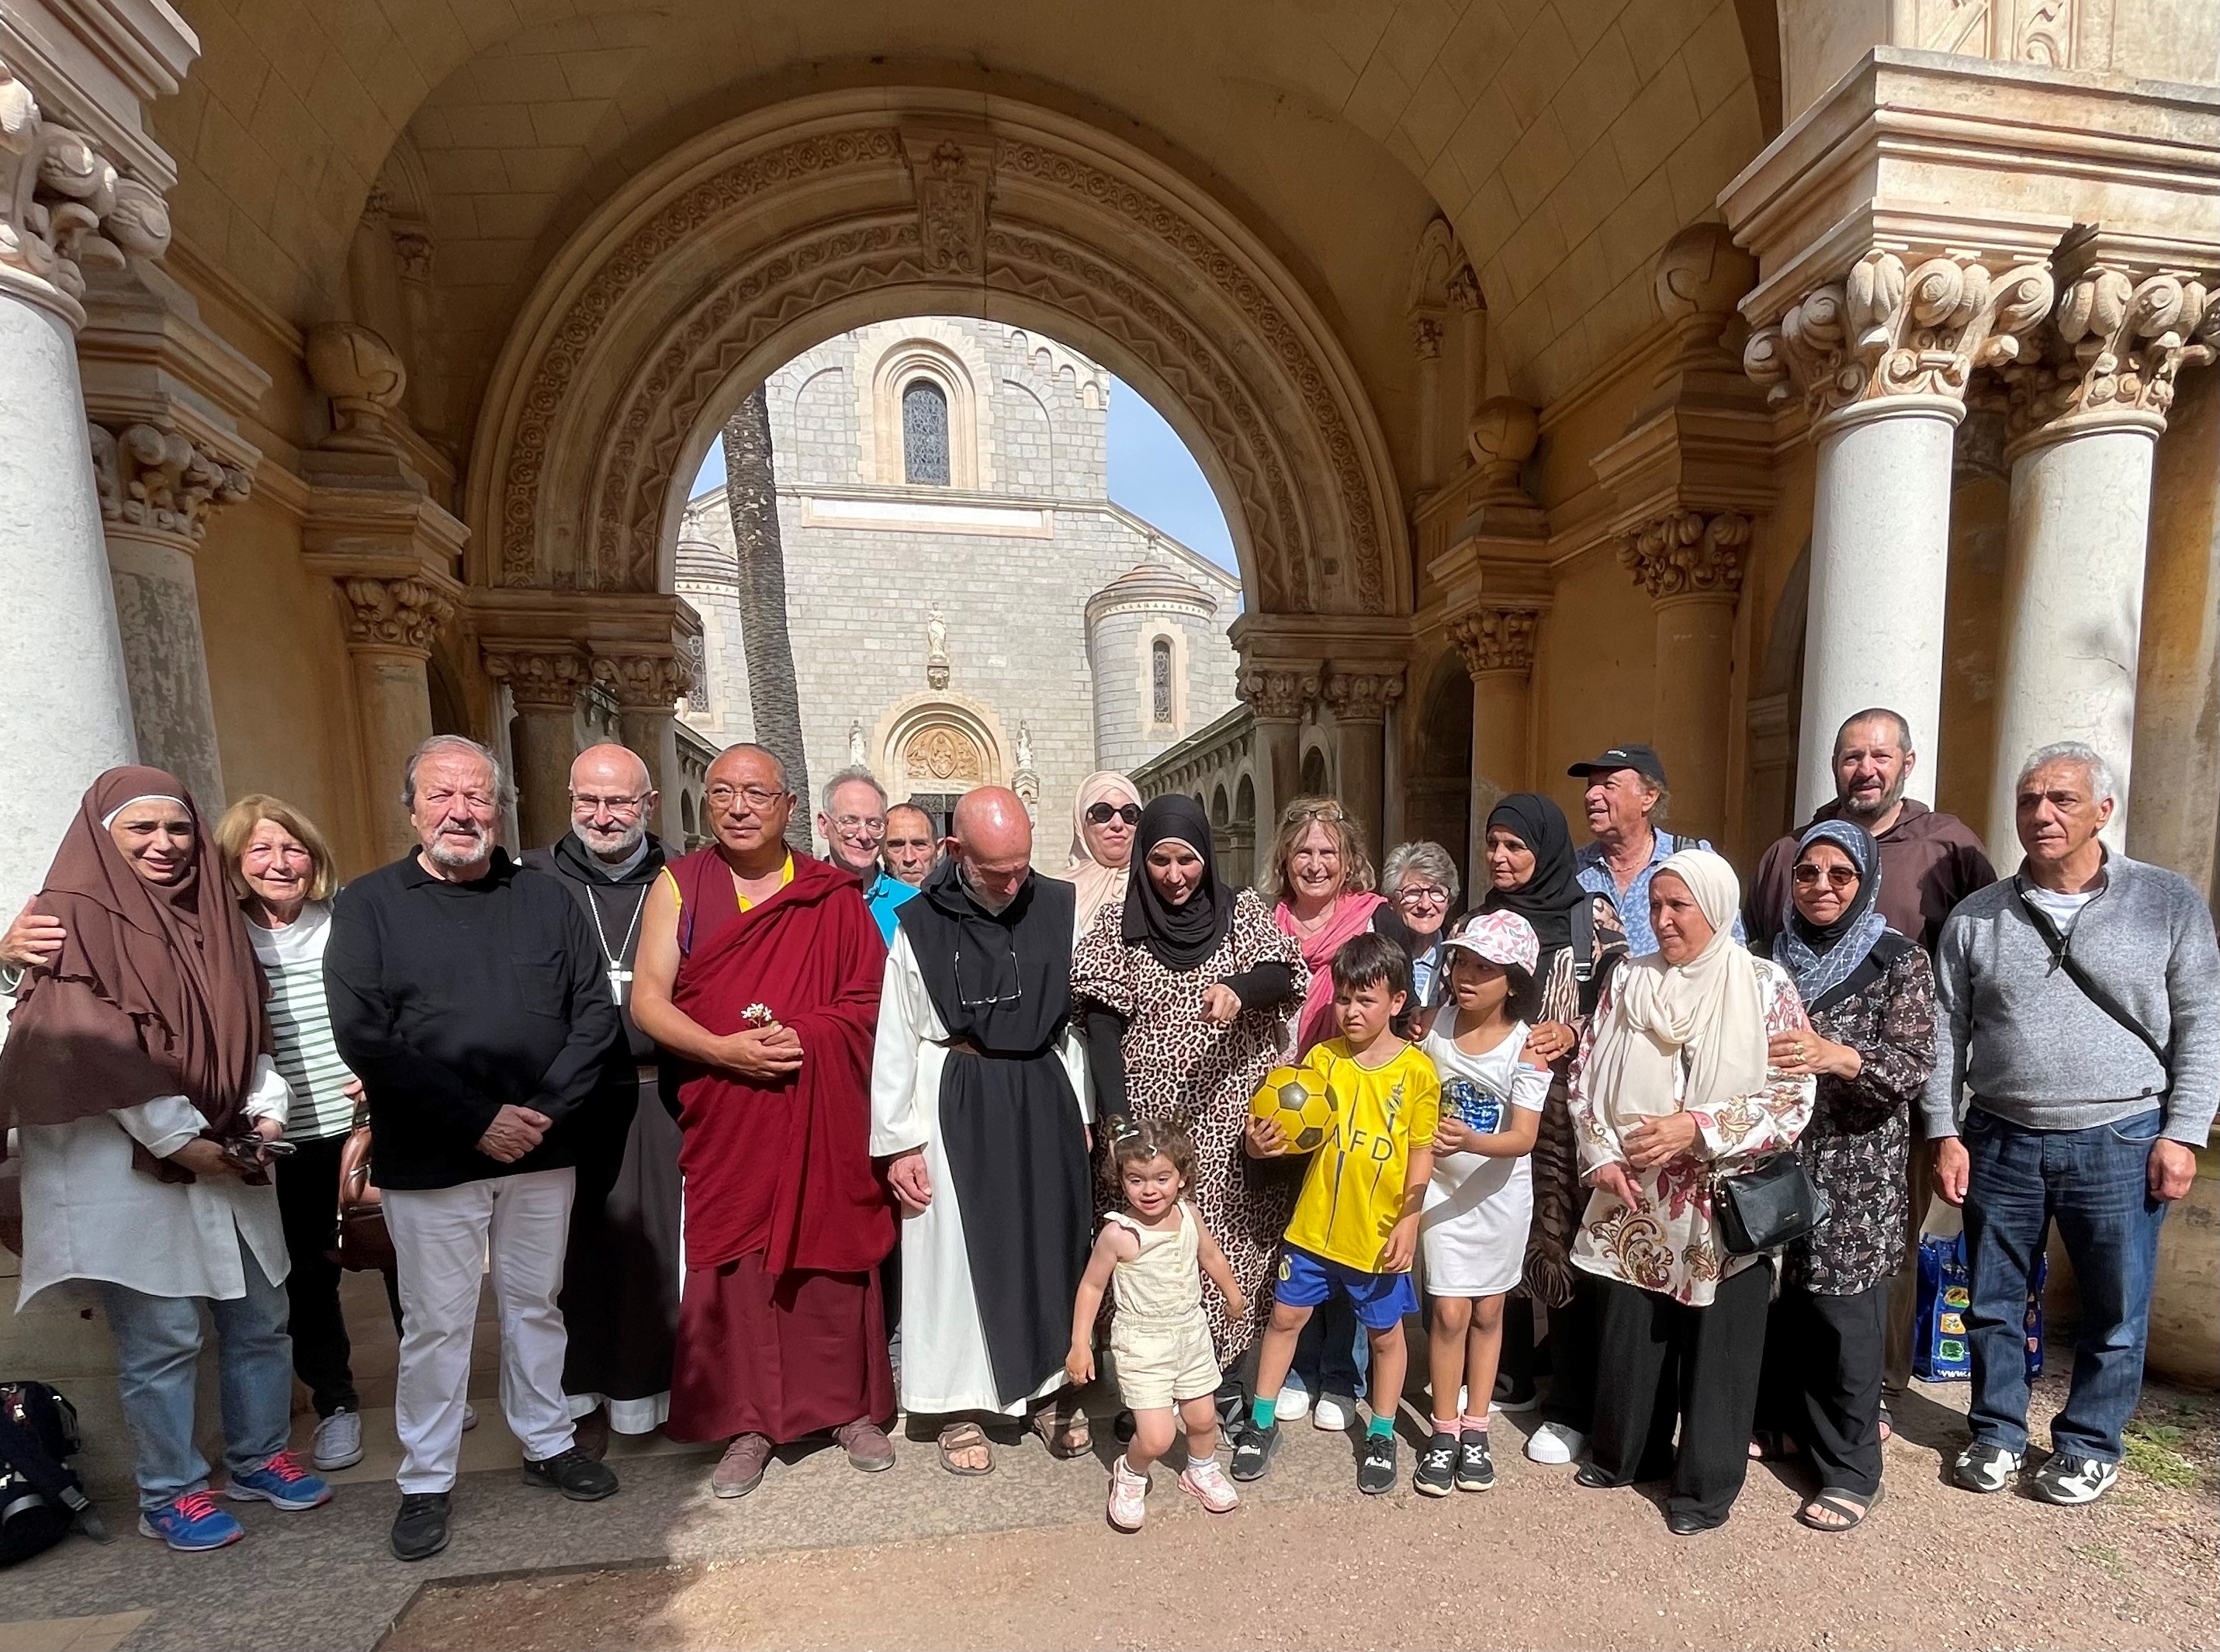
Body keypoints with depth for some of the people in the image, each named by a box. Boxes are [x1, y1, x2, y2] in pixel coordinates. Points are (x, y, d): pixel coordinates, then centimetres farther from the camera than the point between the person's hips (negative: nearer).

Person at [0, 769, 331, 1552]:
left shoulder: (210, 915, 10)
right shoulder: (73, 920, -8)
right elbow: (98, 1054, -14)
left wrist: (265, 1115, -4)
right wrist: (186, 1142, -16)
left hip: (227, 1162, 6)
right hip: (128, 1170, -5)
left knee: (261, 1318, 13)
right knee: (161, 1339, 4)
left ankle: (257, 1458, 31)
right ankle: (168, 1496, 23)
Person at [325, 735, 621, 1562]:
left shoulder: (547, 900, 4)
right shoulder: (368, 905, -2)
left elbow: (596, 1013, 1)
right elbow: (363, 1037, -11)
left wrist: (545, 1111, -12)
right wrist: (477, 1120, -16)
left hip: (541, 1150, 2)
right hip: (429, 1160, -2)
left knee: (536, 1305, 16)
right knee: (435, 1323, 9)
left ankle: (548, 1443, 34)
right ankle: (425, 1481, 29)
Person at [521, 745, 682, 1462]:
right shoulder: (535, 879, 2)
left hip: (656, 1097, 0)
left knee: (661, 1243, 8)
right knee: (577, 1246, 9)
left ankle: (656, 1387, 28)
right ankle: (584, 1397, 28)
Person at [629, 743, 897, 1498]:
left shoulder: (833, 896, 3)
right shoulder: (680, 885, 3)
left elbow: (869, 1000, 1)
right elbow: (648, 1000, -2)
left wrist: (804, 1036, -15)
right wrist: (724, 1048, -17)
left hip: (824, 1114, 0)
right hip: (724, 1117, 0)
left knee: (831, 1253, 8)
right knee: (733, 1261, 6)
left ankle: (850, 1405, 27)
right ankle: (749, 1424, 24)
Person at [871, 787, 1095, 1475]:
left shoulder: (1057, 907, -2)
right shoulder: (921, 923, -6)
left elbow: (1077, 1014, 3)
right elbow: (895, 1039, -4)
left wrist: (1081, 1110, 5)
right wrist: (899, 1143, -5)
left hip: (1043, 1095, 2)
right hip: (956, 1102, -2)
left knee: (1051, 1242, 13)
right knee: (957, 1252, 9)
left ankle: (1050, 1386, 33)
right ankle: (961, 1404, 27)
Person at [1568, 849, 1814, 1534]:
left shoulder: (1765, 985, -7)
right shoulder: (1628, 979, 2)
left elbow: (1793, 1100, -10)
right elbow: (1585, 1077, 5)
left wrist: (1698, 1128, -20)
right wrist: (1602, 1154, -7)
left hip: (1726, 1206, -3)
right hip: (1636, 1204, 3)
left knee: (1717, 1346, 10)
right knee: (1627, 1335, 15)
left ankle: (1707, 1485, 29)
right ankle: (1622, 1453, 37)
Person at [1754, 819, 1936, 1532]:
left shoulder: (1900, 962, -4)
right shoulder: (1775, 956, 7)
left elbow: (1915, 1067, -13)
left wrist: (1840, 1057, -30)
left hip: (1853, 1170, -4)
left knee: (1844, 1312, 2)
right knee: (1773, 1298, 11)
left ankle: (1851, 1469, 17)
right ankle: (1781, 1420, 32)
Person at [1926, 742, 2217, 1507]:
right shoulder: (1974, 919, 1)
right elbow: (1946, 1034, 2)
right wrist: (1945, 1135, -1)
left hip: (2120, 1142, -1)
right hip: (1999, 1140, 1)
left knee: (2116, 1314, 11)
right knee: (1992, 1303, 12)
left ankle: (2088, 1446, 31)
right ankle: (1997, 1433, 30)